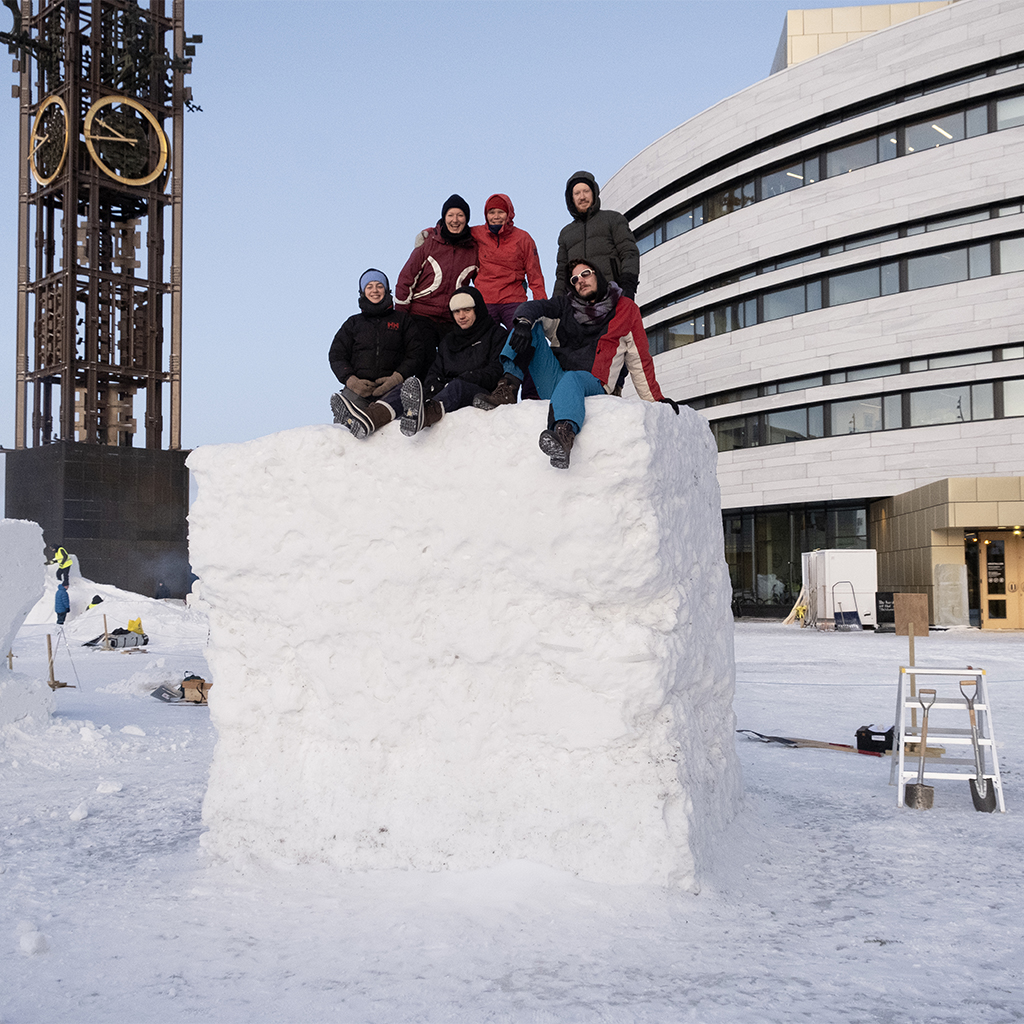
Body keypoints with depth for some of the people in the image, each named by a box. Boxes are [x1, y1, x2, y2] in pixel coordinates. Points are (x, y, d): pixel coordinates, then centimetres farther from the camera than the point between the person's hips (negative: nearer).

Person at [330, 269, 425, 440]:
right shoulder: (353, 323, 26)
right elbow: (337, 355, 18)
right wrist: (351, 380, -5)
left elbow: (415, 353, 12)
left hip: (391, 386, -4)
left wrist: (397, 378, -9)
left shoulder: (402, 320, 23)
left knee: (404, 392, -41)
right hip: (359, 386, 4)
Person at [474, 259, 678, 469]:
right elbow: (533, 307, 4)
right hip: (553, 380, 4)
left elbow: (640, 361, 14)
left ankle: (565, 434, -73)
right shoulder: (567, 305, 20)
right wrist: (524, 323, -21)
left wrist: (655, 400, 6)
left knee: (572, 379, -40)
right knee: (532, 326, -8)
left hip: (591, 384, -4)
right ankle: (507, 390, -26)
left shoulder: (626, 310, 14)